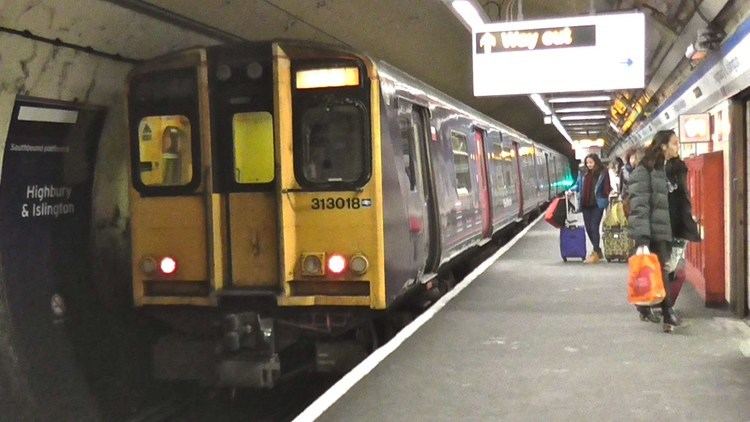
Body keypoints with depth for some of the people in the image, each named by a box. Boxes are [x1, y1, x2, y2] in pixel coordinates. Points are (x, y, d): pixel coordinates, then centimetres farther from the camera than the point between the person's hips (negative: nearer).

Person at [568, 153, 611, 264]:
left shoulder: (603, 173, -3)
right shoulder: (583, 173, 7)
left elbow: (606, 188, 2)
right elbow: (578, 185, 15)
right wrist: (571, 190, -2)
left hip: (597, 204, -5)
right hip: (586, 204, 5)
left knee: (594, 228, -9)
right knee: (588, 228, 9)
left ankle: (595, 253, -2)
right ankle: (598, 250, 26)